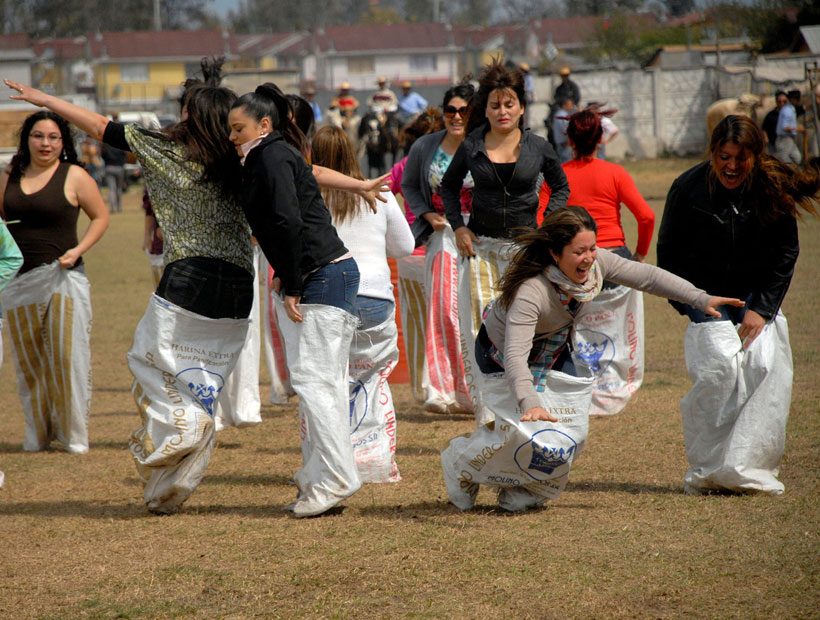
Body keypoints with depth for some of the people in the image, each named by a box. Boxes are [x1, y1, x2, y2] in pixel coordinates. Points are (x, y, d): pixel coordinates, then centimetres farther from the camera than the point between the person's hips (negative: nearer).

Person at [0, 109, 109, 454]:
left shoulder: (74, 177, -2)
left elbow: (100, 217, 4)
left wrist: (78, 250, -10)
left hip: (62, 278, -4)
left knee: (66, 354, -5)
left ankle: (73, 433, 6)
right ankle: (37, 432, 21)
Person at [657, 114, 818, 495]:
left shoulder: (773, 188, -9)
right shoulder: (689, 188, -12)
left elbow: (785, 253, -1)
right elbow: (669, 253, 0)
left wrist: (761, 309, -8)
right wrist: (689, 305, -5)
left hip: (757, 295, 2)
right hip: (705, 294, -2)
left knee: (765, 365, -16)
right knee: (721, 366, -19)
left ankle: (751, 468, -7)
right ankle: (707, 470, -9)